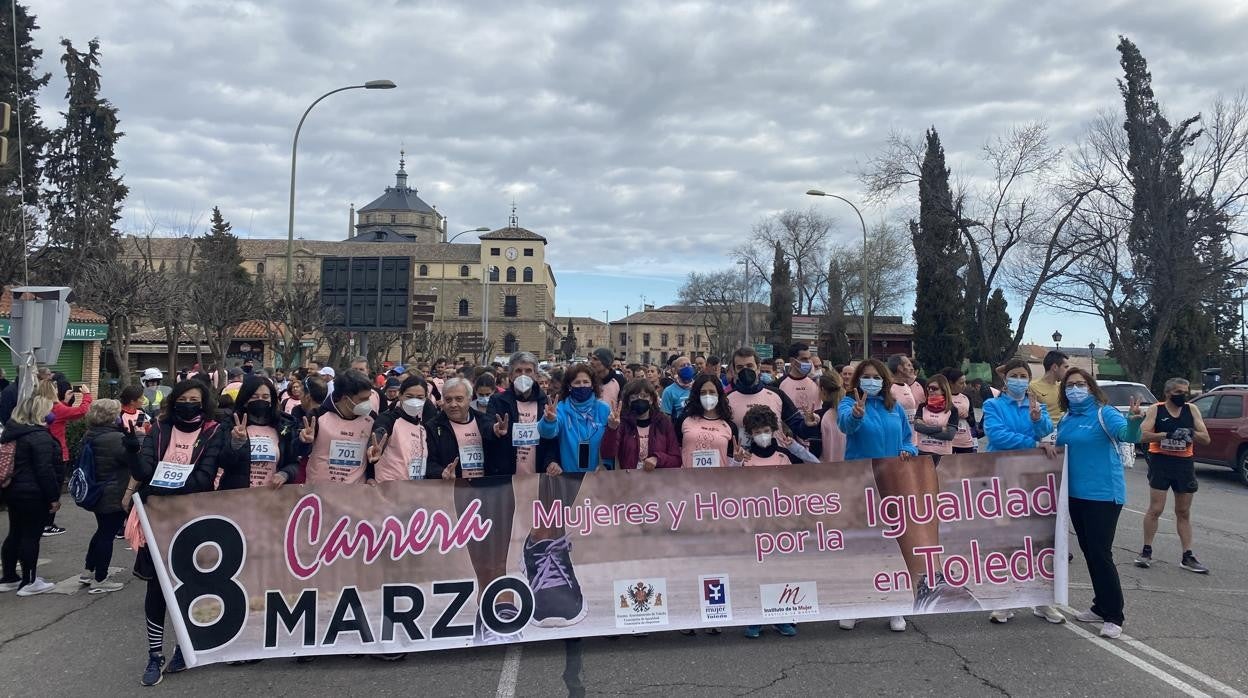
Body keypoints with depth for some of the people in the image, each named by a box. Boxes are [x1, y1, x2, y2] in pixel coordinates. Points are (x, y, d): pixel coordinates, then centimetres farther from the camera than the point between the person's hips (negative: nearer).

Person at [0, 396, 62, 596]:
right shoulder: (40, 436, -19)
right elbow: (45, 470, -22)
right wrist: (54, 497, -16)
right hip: (34, 495, -9)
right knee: (31, 536, -1)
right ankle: (28, 583, 5)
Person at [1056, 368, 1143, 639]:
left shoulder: (1104, 413, -11)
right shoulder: (1066, 419, 9)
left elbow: (1128, 435, -29)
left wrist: (1133, 422, -50)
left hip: (1103, 495, -7)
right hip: (1076, 495, 7)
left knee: (1100, 553, -7)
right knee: (1089, 552, 14)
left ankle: (1113, 617, 3)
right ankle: (1101, 607, 27)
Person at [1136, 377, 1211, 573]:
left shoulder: (1192, 410, 4)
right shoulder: (1156, 410, -4)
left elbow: (1206, 440, 1)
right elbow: (1143, 436, -14)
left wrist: (1192, 433, -19)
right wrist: (1167, 434, -27)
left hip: (1184, 464, 3)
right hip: (1160, 463, -3)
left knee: (1184, 512, 10)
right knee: (1155, 510, -4)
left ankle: (1187, 557, 16)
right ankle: (1146, 552, 7)